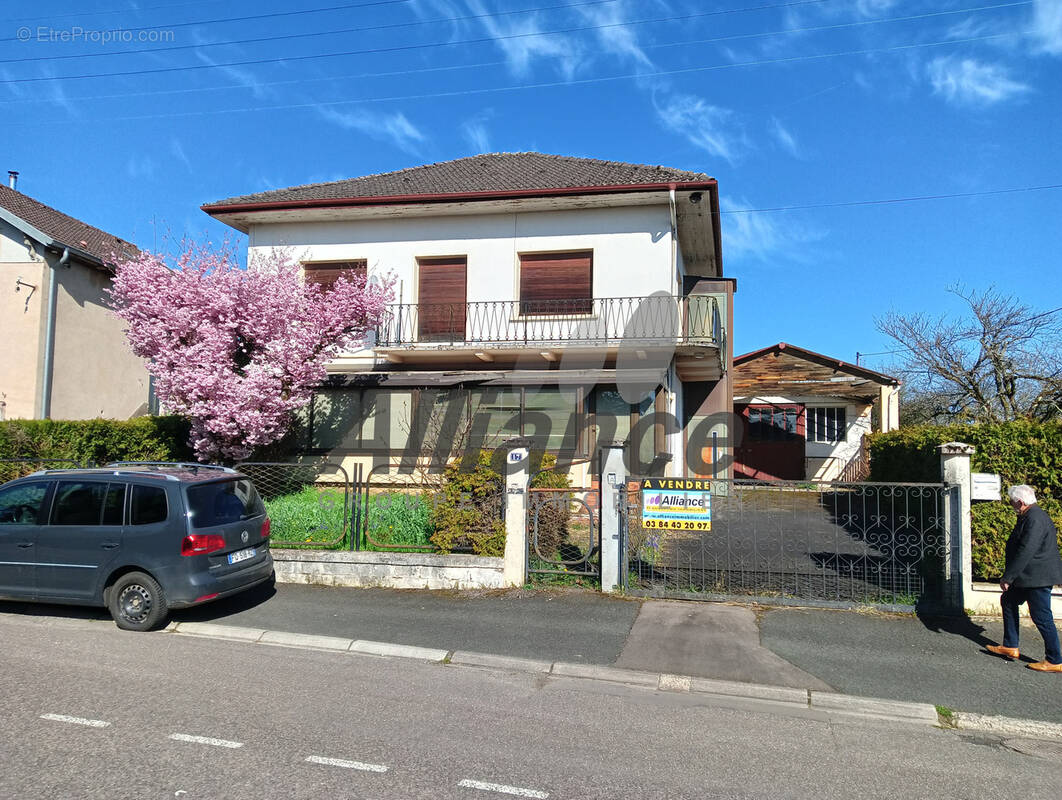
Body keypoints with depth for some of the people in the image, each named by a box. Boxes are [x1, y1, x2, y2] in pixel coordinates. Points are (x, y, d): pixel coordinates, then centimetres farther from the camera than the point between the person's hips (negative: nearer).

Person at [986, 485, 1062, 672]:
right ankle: (1010, 646, 25)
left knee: (1042, 617, -2)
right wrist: (1009, 575, 22)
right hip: (1028, 577, 11)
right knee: (1008, 601, 18)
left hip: (1038, 578, -11)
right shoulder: (1029, 516, 11)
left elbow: (1025, 552, -26)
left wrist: (1007, 577, -22)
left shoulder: (1035, 519, -22)